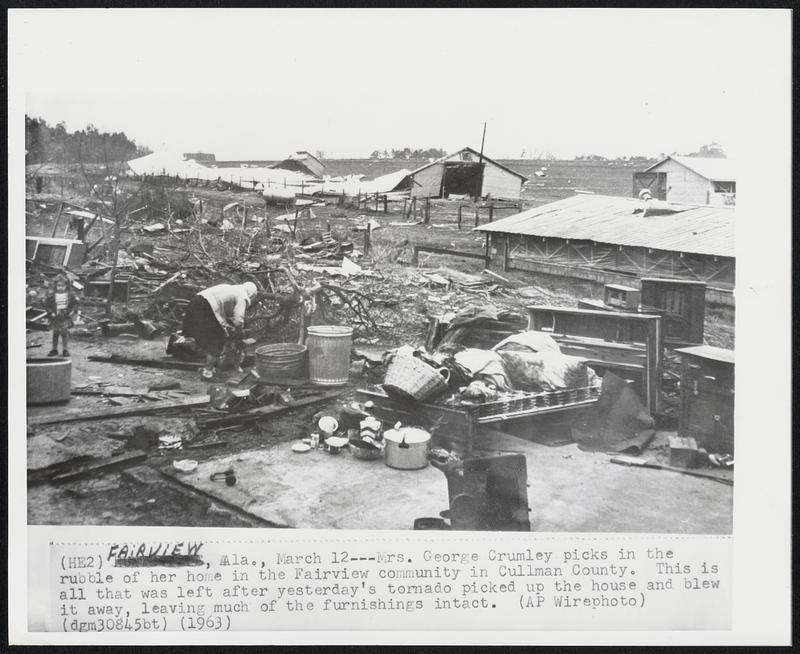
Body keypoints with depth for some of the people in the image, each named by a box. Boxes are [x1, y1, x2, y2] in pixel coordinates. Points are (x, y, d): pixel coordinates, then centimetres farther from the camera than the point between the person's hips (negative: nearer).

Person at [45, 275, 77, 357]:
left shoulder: (70, 295, -2)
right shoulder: (52, 296, -5)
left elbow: (75, 303, 6)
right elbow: (46, 304, 1)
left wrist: (72, 311, -8)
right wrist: (51, 312, -9)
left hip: (66, 318, -1)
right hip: (55, 318, 1)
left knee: (65, 333, -2)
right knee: (55, 334, 11)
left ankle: (65, 349, 9)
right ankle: (54, 349, 24)